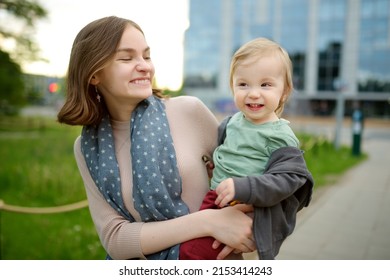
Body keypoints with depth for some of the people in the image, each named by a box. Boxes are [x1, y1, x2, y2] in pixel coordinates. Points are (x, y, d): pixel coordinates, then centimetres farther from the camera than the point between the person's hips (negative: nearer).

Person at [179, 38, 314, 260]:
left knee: (191, 251, -21)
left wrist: (242, 188, -30)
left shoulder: (281, 137, -11)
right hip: (216, 199, 8)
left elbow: (284, 181, -20)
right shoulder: (233, 122, 10)